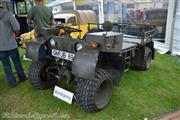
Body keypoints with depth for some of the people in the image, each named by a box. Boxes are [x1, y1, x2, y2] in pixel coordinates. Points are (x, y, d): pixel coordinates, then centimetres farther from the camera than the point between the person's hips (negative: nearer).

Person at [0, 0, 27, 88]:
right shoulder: (8, 14, -14)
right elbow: (17, 28, -14)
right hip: (10, 44, -2)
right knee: (17, 62, 16)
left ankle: (12, 83, 19)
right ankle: (22, 77, 30)